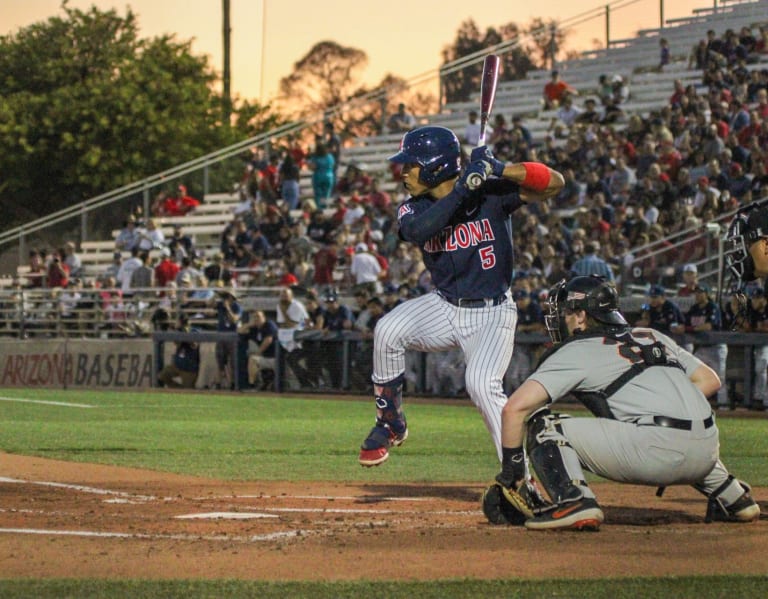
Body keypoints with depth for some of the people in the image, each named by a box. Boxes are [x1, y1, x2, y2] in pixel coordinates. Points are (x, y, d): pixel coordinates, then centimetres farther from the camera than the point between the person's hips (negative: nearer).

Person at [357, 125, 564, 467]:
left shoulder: (491, 193, -11)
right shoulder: (414, 209, -3)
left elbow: (554, 183, -17)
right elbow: (418, 231, -27)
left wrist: (500, 169, -30)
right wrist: (463, 188, -32)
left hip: (492, 314, -4)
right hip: (443, 308, 4)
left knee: (482, 386, -25)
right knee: (388, 331, -22)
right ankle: (390, 425, -2)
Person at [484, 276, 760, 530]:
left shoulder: (574, 353, 9)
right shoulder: (652, 337, 26)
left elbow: (515, 407, 0)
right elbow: (709, 380, 27)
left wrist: (511, 465, 10)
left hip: (654, 454, -7)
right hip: (705, 454, 7)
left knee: (542, 425, 1)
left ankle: (573, 501, -18)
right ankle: (734, 499, 33)